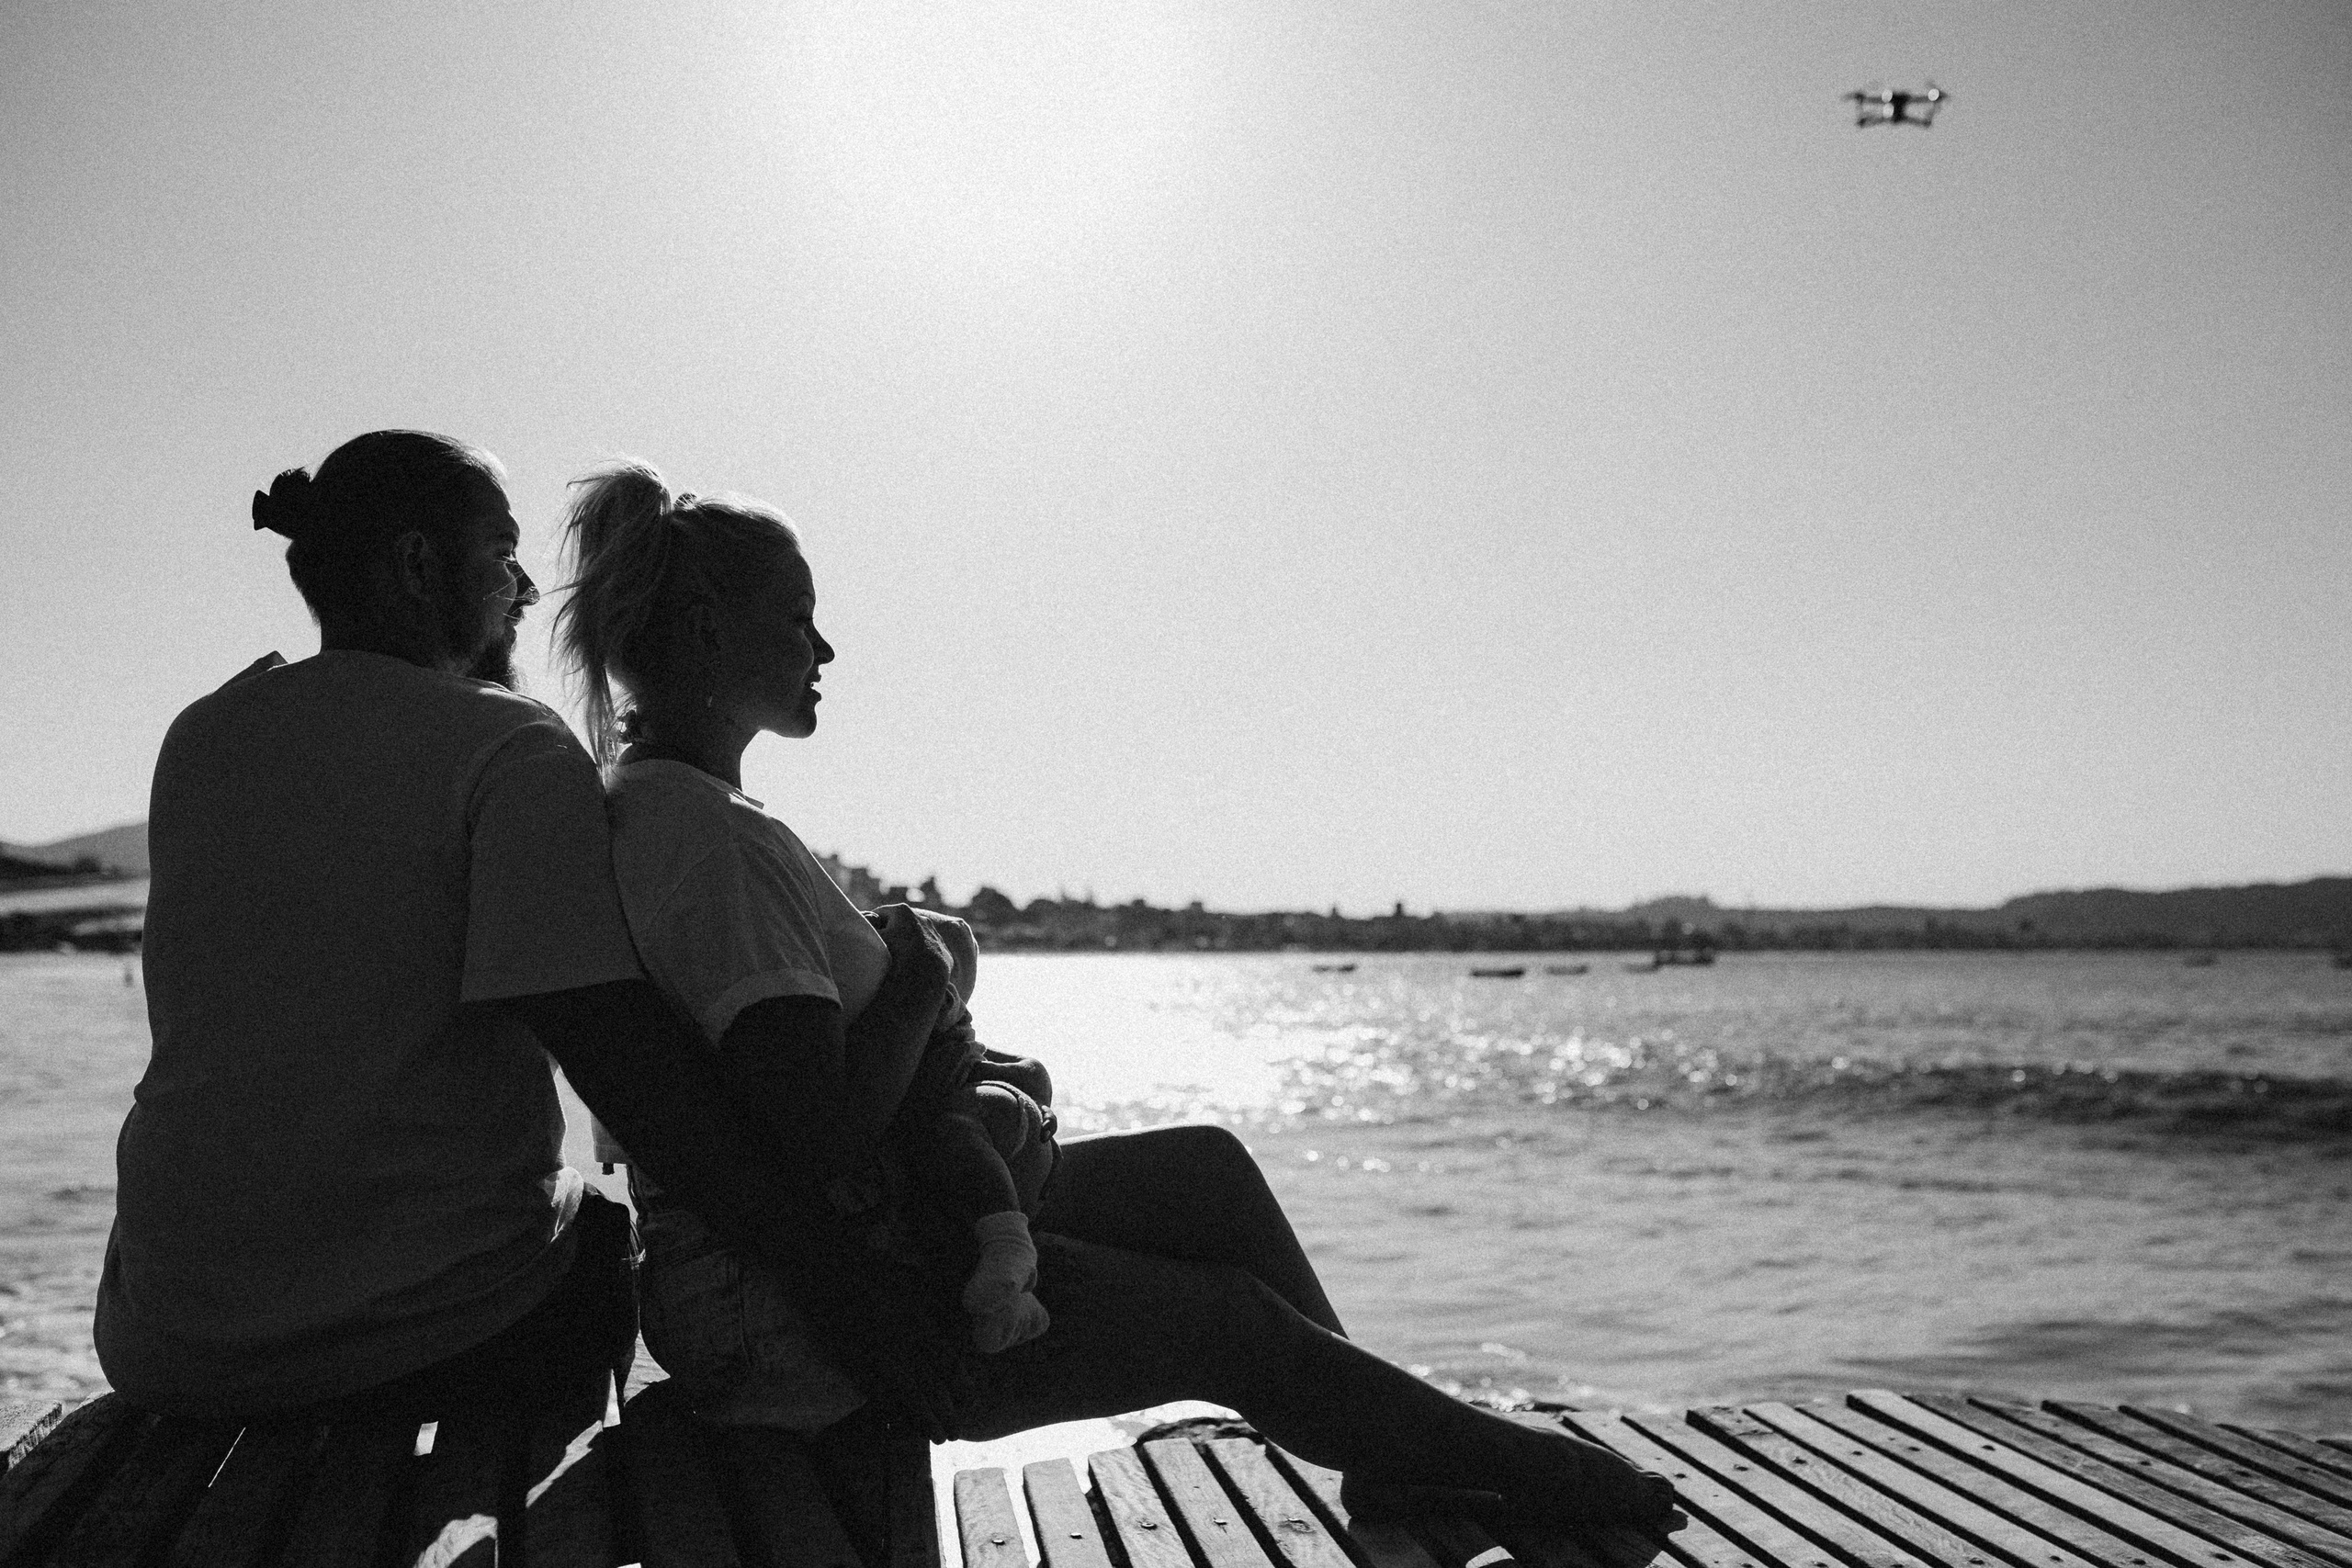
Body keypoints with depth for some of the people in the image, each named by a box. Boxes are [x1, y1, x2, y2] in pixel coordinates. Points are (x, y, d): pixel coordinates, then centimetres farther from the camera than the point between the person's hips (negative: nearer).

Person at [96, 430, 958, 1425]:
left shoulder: (196, 740, 7)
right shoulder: (510, 748, -12)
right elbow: (624, 1062, -22)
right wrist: (840, 1288, -22)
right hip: (448, 1327, -5)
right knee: (611, 1226, 27)